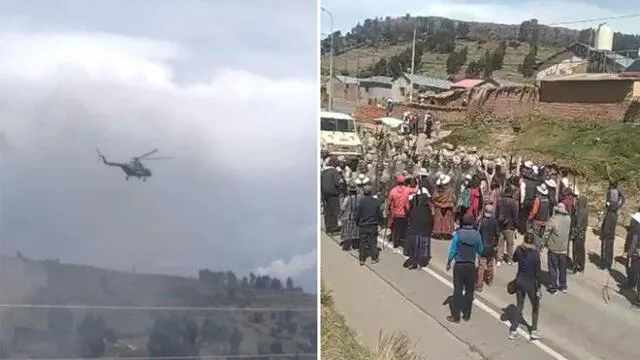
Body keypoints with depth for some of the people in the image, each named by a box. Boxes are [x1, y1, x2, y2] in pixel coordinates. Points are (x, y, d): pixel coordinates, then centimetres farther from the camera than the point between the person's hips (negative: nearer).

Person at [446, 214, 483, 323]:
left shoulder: (458, 234, -12)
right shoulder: (477, 234, -6)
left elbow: (452, 250, -10)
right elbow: (480, 251, 3)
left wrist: (448, 263, 2)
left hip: (459, 265, -1)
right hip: (471, 266, 2)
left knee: (457, 290, 5)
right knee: (469, 291, 13)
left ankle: (455, 316, 11)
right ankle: (467, 315, 21)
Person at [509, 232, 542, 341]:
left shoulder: (519, 250, -9)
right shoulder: (535, 253, -19)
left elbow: (514, 259, 15)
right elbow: (538, 272, -15)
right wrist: (538, 289, -9)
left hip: (519, 281, 4)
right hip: (530, 283, -4)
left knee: (519, 305, 18)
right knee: (535, 306, 19)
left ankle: (513, 331, 20)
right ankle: (534, 331, 23)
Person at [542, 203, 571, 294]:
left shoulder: (552, 220, -20)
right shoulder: (568, 219, -6)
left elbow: (546, 234, -14)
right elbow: (568, 231, 7)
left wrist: (543, 243, 0)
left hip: (553, 249, -4)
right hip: (564, 248, 4)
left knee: (553, 268, 7)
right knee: (563, 268, 17)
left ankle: (553, 287, 14)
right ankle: (563, 286, 28)